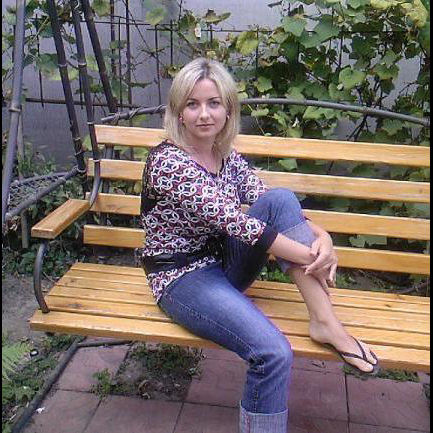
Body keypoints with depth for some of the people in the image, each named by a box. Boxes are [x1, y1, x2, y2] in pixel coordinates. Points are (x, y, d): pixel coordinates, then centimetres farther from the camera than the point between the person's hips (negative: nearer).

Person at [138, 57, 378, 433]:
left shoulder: (228, 156, 4)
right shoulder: (168, 162, -19)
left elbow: (272, 208, 0)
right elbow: (231, 220, -27)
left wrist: (322, 236, -20)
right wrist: (308, 255, -25)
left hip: (224, 264, 7)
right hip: (182, 277, -7)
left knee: (281, 198, -18)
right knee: (274, 352, -30)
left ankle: (325, 322, -19)